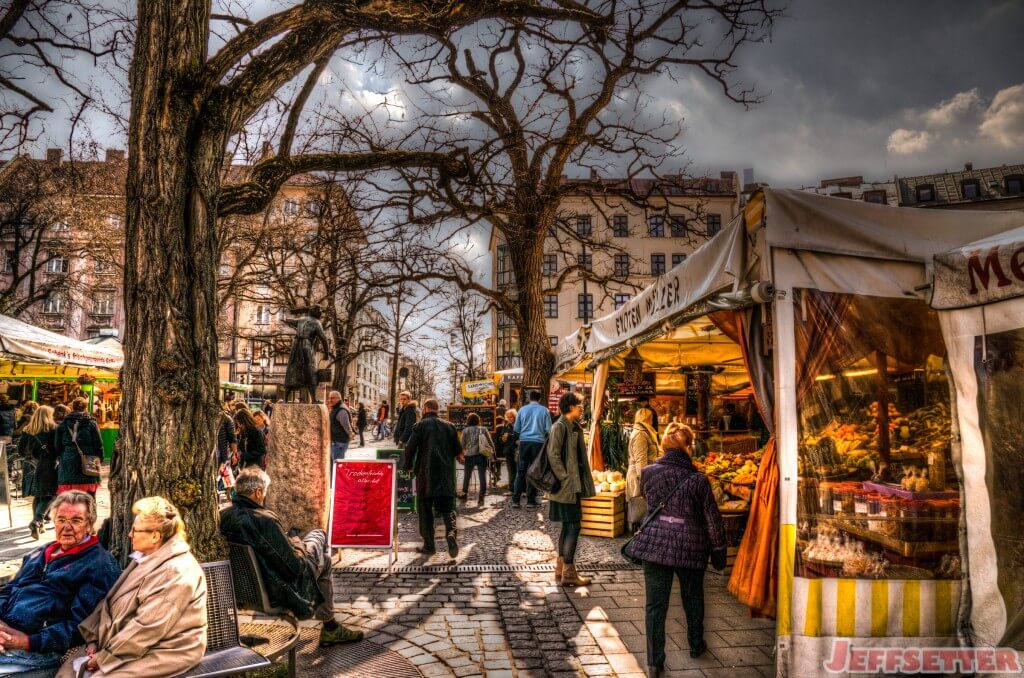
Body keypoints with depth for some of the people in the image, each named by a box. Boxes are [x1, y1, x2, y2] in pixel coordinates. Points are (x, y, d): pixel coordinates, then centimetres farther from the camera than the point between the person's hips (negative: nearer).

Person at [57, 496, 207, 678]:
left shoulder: (176, 573, -23)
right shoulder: (145, 558, 10)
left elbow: (147, 628, -24)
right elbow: (111, 601, 10)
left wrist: (105, 656, -15)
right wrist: (94, 639, -1)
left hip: (160, 653, -9)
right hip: (125, 642, 9)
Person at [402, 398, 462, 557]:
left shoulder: (420, 425, -2)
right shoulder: (449, 426, 7)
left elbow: (410, 448, -7)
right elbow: (458, 450, 9)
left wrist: (408, 465, 10)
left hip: (426, 474, -2)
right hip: (446, 474, 2)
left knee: (425, 509, 9)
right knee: (447, 507, 6)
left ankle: (429, 545, 10)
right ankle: (451, 533, -20)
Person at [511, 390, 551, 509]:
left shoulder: (522, 410, 6)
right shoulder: (544, 411, 0)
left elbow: (516, 429, 9)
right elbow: (548, 429, -1)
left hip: (524, 442, 2)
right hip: (538, 442, -2)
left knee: (520, 471, 6)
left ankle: (516, 500, 2)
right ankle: (531, 501, 5)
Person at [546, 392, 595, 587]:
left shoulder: (575, 427, 13)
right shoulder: (560, 426, -13)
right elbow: (553, 456, -19)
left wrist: (582, 482, 13)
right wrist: (566, 478, -18)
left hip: (574, 485, 9)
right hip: (566, 486, -9)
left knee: (568, 527, 13)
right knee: (573, 526, -6)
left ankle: (561, 569, 21)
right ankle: (568, 573, 0)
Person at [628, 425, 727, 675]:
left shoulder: (648, 473, -6)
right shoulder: (698, 479, -14)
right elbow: (712, 519, -6)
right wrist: (718, 549, 6)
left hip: (654, 544, 1)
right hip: (689, 548, -1)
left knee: (655, 603, 7)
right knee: (693, 599, 23)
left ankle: (655, 662, 10)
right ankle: (696, 645, 43)